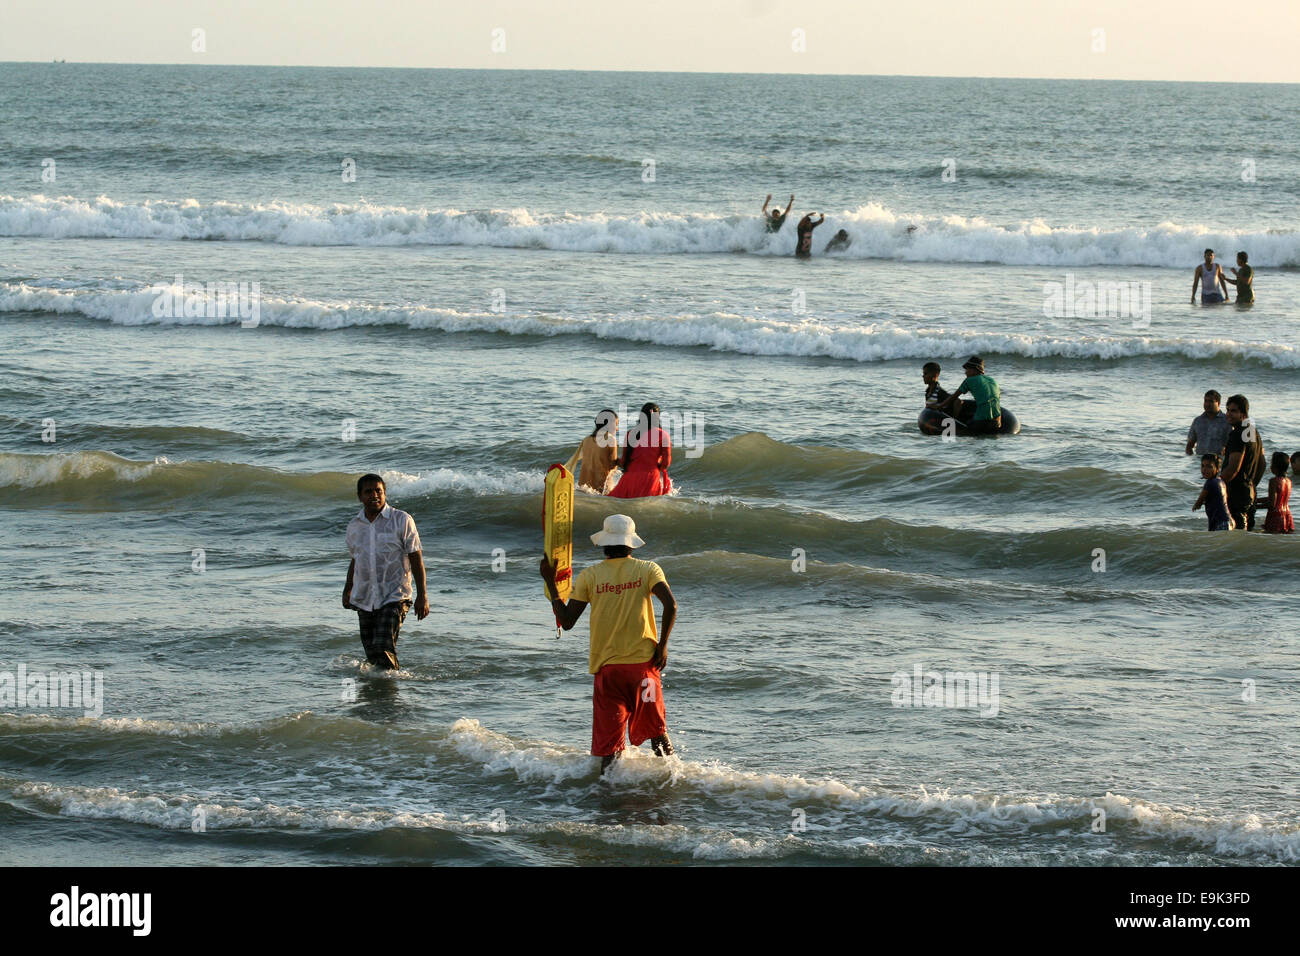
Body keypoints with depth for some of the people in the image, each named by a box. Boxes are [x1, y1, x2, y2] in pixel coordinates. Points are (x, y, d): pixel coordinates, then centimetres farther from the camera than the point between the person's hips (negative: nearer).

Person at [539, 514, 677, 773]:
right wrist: (663, 645, -5)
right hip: (643, 663, 0)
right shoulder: (647, 569, 0)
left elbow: (566, 622, 0)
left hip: (607, 667, 0)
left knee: (610, 741, 1)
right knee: (656, 729, 19)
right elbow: (671, 605, -14)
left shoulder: (589, 576, 0)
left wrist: (550, 584, 8)